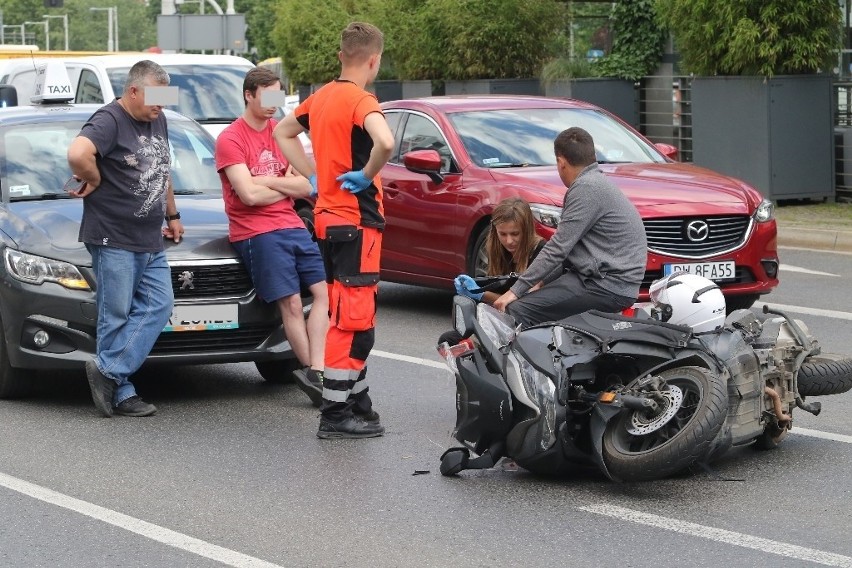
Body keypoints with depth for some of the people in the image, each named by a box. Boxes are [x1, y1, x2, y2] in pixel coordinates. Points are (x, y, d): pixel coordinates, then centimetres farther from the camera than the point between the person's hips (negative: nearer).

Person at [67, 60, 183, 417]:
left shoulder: (157, 120, 15)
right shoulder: (109, 121, -13)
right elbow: (77, 154, -32)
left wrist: (172, 215, 29)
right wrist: (95, 180, -15)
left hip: (150, 241, 8)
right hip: (113, 238, -8)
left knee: (158, 306, -1)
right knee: (116, 315, -3)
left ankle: (109, 372, 0)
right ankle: (121, 392, 3)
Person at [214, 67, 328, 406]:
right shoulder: (231, 140, -5)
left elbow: (305, 187, 8)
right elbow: (249, 194, -15)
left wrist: (267, 181, -7)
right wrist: (287, 187, 0)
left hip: (292, 226, 6)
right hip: (256, 232, -6)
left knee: (323, 290, -7)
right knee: (291, 304, -10)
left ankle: (315, 374, -12)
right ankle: (314, 373, -3)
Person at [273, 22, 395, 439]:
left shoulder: (322, 97, 10)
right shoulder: (361, 100, -16)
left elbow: (283, 132, 26)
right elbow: (385, 142, -36)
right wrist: (368, 174, -18)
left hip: (328, 218, 9)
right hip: (357, 221, -9)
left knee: (348, 317, 16)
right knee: (353, 321, -5)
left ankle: (356, 402, 24)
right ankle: (336, 415, -5)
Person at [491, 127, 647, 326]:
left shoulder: (587, 188, -12)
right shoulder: (597, 182, 20)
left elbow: (558, 249, -15)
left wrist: (516, 290, -10)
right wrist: (541, 284, 18)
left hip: (608, 288, -11)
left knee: (517, 311, -19)